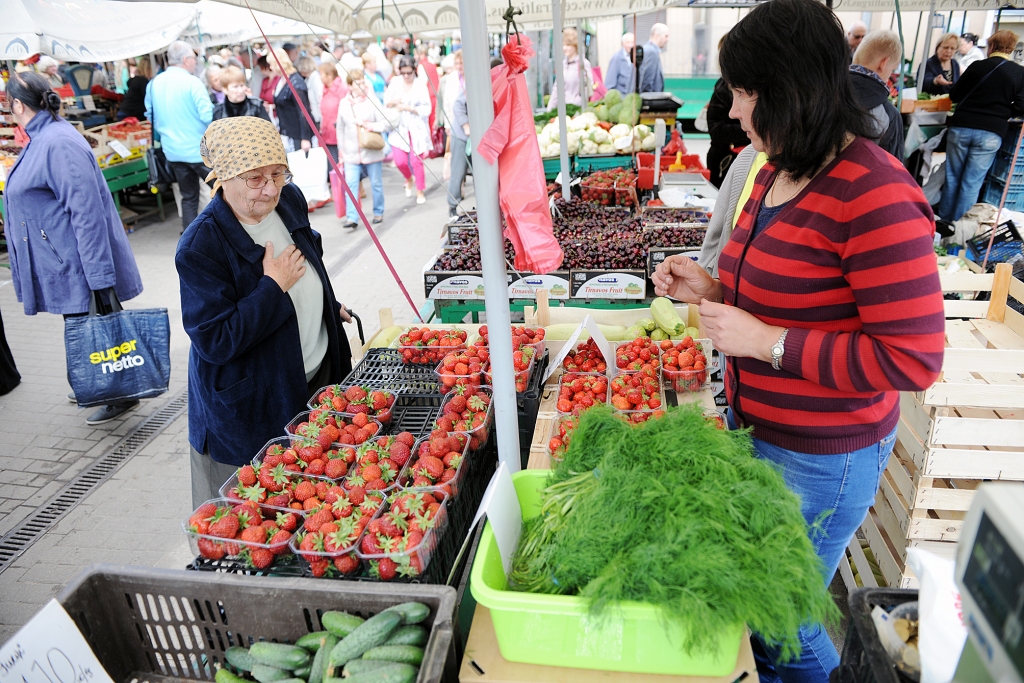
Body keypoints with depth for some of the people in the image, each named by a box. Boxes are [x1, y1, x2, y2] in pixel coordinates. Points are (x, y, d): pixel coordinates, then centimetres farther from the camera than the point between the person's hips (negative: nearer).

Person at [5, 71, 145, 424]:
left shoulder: (57, 143, -20)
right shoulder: (43, 138, 12)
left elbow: (86, 211, -25)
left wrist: (97, 275, -26)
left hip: (78, 266, -10)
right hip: (65, 262, 10)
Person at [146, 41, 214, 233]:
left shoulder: (154, 84, 6)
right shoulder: (192, 82, -13)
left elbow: (150, 115, 15)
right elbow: (207, 116, -19)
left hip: (172, 150, 7)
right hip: (199, 149, -6)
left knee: (188, 197, 13)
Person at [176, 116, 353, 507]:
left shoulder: (290, 201, -3)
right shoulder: (200, 247, -24)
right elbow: (214, 342, -27)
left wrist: (331, 309, 26)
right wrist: (274, 288, -25)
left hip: (318, 377, 6)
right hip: (250, 409, -6)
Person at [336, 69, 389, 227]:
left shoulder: (372, 101, -3)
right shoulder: (344, 104, 5)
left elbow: (386, 123, -7)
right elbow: (340, 129, 12)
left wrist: (369, 125, -18)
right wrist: (341, 150, 13)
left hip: (372, 152, -1)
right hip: (351, 154, 2)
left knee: (376, 183, 9)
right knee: (351, 184, -8)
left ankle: (378, 212, 27)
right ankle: (352, 217, -7)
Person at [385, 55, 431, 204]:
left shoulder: (420, 84, -4)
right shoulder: (395, 82, 2)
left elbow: (426, 109, -8)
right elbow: (386, 103, 7)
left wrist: (409, 108, -17)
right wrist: (393, 102, -15)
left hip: (417, 128, -2)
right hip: (399, 128, 2)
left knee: (416, 161, 0)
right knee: (400, 161, -6)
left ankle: (420, 191, 19)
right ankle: (409, 178, 29)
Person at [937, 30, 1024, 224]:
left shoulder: (978, 66, 0)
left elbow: (954, 96, 6)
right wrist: (1001, 110, 16)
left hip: (961, 128, 0)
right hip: (991, 134, 0)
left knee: (952, 178, 11)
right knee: (972, 183, 4)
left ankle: (944, 221, 18)